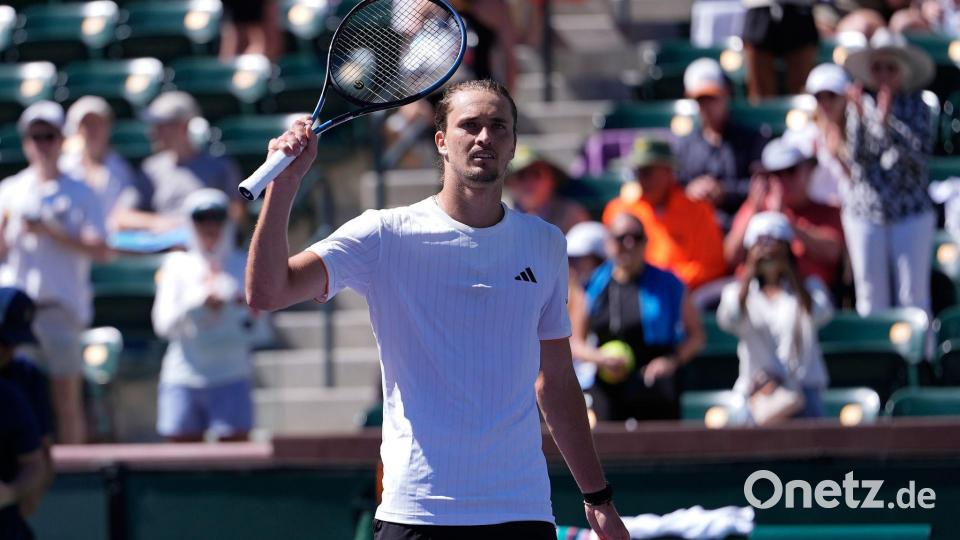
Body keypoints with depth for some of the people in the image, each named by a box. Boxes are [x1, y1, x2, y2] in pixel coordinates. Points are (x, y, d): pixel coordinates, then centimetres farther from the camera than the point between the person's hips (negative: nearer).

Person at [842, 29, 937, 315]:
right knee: (871, 295, 6)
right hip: (864, 211, 1)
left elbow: (922, 150, -15)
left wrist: (888, 121, -25)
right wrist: (859, 117, -18)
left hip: (911, 213, -1)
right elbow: (855, 156, -6)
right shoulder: (859, 105, 2)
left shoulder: (915, 106, -1)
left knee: (913, 293, -1)